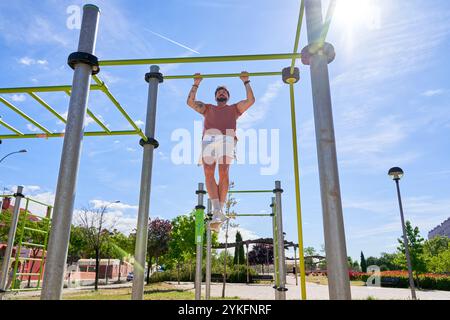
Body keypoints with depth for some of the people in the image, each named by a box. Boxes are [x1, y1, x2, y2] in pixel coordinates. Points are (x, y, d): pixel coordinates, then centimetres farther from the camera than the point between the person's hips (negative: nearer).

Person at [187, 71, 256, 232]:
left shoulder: (234, 108, 35)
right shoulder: (207, 108, 39)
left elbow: (251, 100, 24)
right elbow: (190, 101, 29)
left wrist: (246, 82, 30)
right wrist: (196, 84, 33)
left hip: (226, 139, -1)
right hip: (209, 138, 1)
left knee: (224, 173, -21)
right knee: (209, 173, -20)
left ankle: (220, 210, -21)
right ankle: (216, 212, -27)